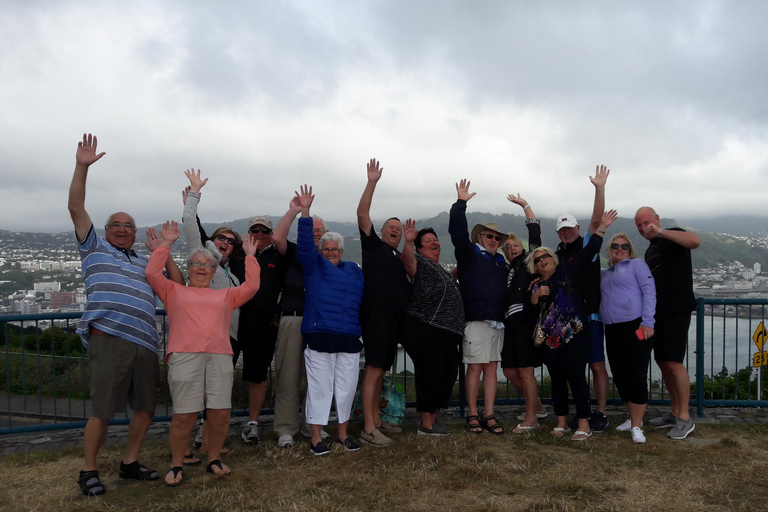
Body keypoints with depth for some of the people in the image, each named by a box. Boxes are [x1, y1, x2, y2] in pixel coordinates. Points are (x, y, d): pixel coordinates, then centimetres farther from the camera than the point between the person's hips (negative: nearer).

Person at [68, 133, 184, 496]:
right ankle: (89, 471, 12)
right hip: (109, 339, -5)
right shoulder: (95, 248, 16)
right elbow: (76, 208, 6)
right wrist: (82, 167, -1)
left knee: (145, 408, 8)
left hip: (145, 344, 5)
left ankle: (130, 463, 24)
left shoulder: (145, 263, 26)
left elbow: (178, 284, 21)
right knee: (103, 411, -5)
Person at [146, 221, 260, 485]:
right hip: (185, 356, -2)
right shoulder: (175, 291, 20)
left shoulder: (225, 295, 25)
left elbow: (252, 286, 16)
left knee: (220, 415, -1)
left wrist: (250, 256, 20)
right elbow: (152, 273, 9)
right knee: (184, 417, -5)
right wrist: (165, 244, 12)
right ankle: (176, 465, 15)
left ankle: (214, 458, 21)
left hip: (220, 357, 2)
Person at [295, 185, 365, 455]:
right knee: (319, 387, -1)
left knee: (346, 388, 9)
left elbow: (363, 299, 21)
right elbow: (305, 241, -6)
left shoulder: (354, 271, 17)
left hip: (349, 339, 4)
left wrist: (362, 326, 13)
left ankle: (343, 433, 24)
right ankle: (316, 437, 10)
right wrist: (305, 211, -16)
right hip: (319, 337, -4)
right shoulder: (314, 266, 7)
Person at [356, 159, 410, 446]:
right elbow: (362, 214, -5)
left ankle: (376, 420, 19)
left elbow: (407, 287, 28)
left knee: (381, 370, 12)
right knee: (374, 369, -11)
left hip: (394, 318, 7)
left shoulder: (400, 258, 24)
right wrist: (372, 182, -11)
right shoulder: (374, 246, 6)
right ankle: (368, 429, -11)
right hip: (376, 313, -7)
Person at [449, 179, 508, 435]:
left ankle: (489, 415, 12)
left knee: (491, 368, 6)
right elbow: (457, 231, -10)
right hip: (476, 320, -6)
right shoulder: (469, 254, 2)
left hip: (497, 322, 6)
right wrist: (460, 204, -13)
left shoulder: (500, 261, 20)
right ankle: (473, 415, 8)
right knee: (475, 367, -2)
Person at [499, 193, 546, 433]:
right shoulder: (506, 270, 20)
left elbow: (535, 232, 1)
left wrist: (524, 204, 7)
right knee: (510, 371, 9)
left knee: (525, 370, -6)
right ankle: (538, 407, 27)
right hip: (510, 323, 7)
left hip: (526, 320, -7)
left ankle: (531, 418, 4)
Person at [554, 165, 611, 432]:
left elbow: (596, 220, -17)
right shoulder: (558, 253, 13)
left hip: (590, 315, -5)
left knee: (597, 365, -1)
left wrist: (600, 188, -26)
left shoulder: (587, 245, -2)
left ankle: (601, 415, 6)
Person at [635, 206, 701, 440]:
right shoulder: (650, 250, 20)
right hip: (658, 312, 9)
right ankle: (675, 412, 23)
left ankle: (685, 419, -1)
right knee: (662, 362, 11)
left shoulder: (672, 236, -5)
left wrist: (660, 231, -29)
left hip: (676, 311, -9)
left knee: (673, 362, -10)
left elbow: (695, 241, -29)